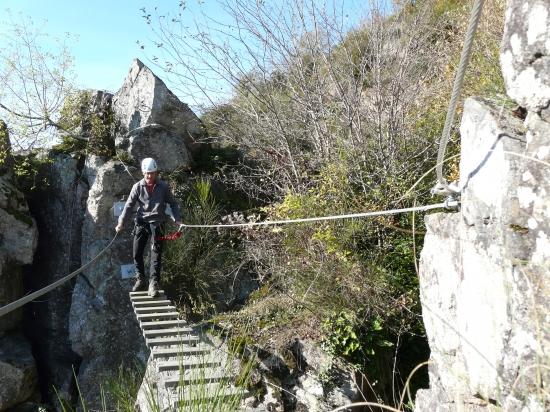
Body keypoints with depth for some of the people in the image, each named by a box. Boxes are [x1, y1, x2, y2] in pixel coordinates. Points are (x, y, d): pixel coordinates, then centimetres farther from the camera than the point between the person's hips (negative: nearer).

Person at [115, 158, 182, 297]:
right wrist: (121, 222, -7)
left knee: (156, 254, -7)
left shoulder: (163, 186, -1)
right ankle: (140, 280, 21)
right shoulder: (137, 187, 0)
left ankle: (154, 283, -6)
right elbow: (129, 205, 1)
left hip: (157, 223, -2)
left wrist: (177, 219, -4)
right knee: (137, 253, 4)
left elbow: (173, 203, 7)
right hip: (141, 222, 2)